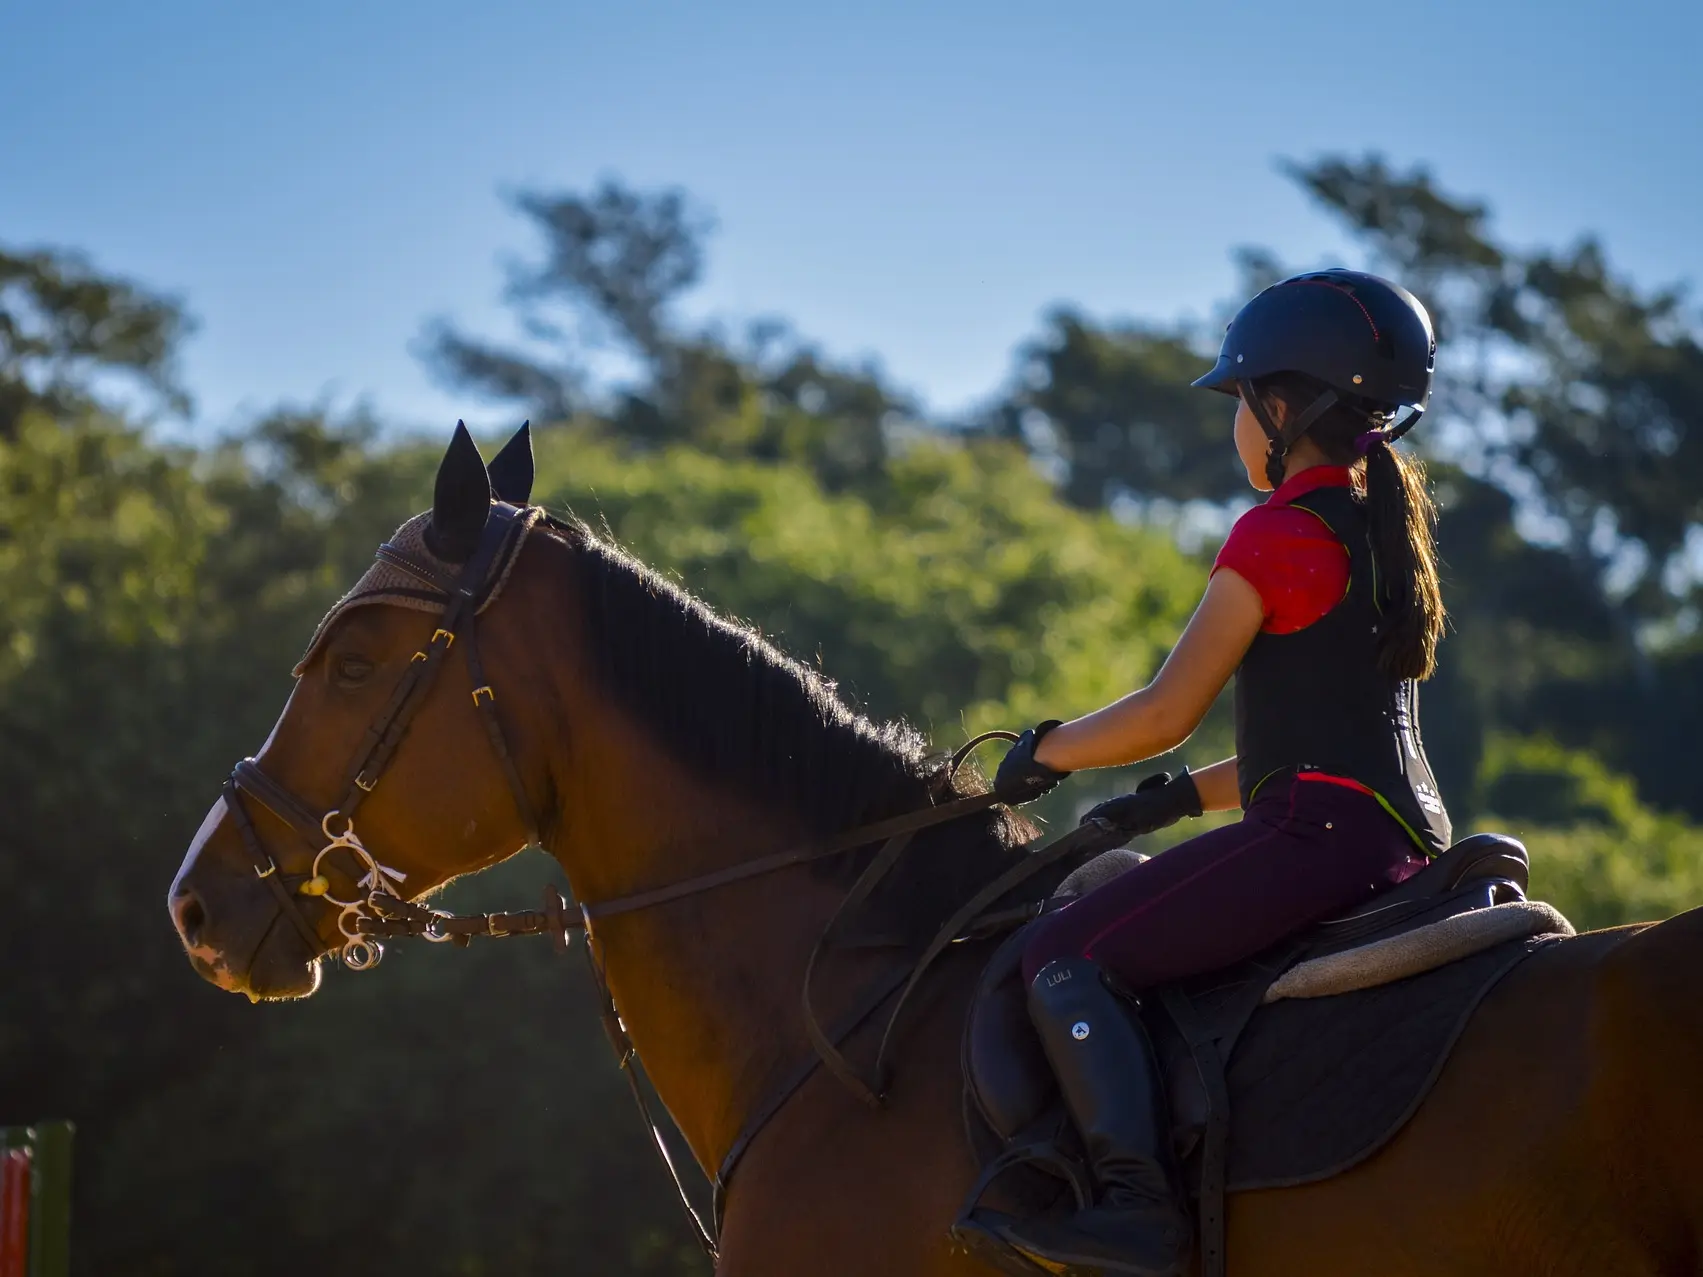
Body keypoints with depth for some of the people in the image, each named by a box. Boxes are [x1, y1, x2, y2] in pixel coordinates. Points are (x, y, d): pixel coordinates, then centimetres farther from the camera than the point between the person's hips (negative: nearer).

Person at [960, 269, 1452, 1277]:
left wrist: (1048, 751, 9)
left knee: (1069, 954, -15)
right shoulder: (1385, 529, 20)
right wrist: (1175, 799, 22)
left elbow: (1166, 714, -8)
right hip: (1411, 834, 10)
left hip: (1321, 832, -10)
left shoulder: (1279, 534, -8)